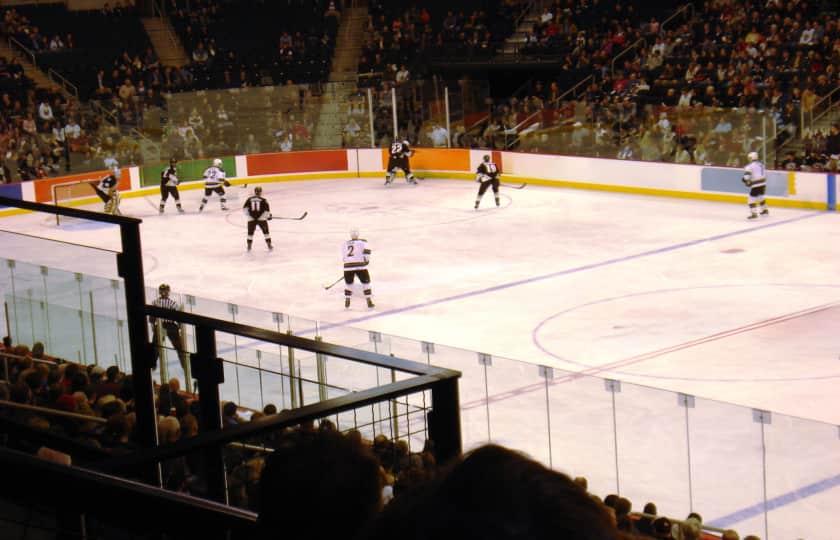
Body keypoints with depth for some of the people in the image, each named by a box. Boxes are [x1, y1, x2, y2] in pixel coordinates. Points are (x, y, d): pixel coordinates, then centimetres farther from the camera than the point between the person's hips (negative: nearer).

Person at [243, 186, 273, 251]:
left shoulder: (249, 199, 5)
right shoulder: (263, 200, -1)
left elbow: (244, 208, 4)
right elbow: (267, 210, -2)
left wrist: (248, 215, 18)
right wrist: (269, 216, 17)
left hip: (251, 219, 1)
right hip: (261, 219, -1)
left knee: (250, 233, 15)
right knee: (265, 232, 14)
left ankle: (249, 246, 13)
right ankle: (269, 245, 14)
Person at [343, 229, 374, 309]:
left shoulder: (345, 244, 17)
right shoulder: (362, 242, 6)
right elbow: (366, 251, -9)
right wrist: (366, 260, 7)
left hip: (348, 266, 3)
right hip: (360, 265, -3)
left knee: (348, 283, 23)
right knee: (366, 282, 11)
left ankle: (347, 300, 19)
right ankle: (369, 301, 8)